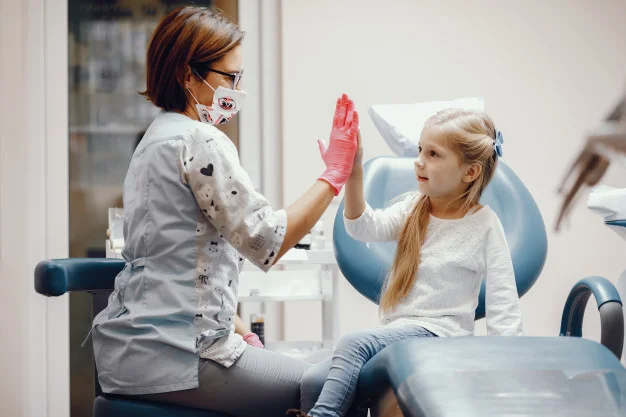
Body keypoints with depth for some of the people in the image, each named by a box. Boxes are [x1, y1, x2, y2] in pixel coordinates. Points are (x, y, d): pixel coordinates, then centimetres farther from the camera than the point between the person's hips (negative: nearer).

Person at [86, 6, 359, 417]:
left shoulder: (159, 137, 16)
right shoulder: (201, 141, -15)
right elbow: (266, 241, -18)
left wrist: (235, 327, 17)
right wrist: (333, 176, -10)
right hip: (172, 359, -10)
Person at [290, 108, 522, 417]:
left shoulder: (484, 224, -4)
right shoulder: (413, 207, 10)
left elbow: (503, 307, -5)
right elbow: (364, 227, -8)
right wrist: (353, 173, -22)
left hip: (438, 333, -6)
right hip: (396, 329, 6)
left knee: (355, 343, -30)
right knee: (312, 382, -14)